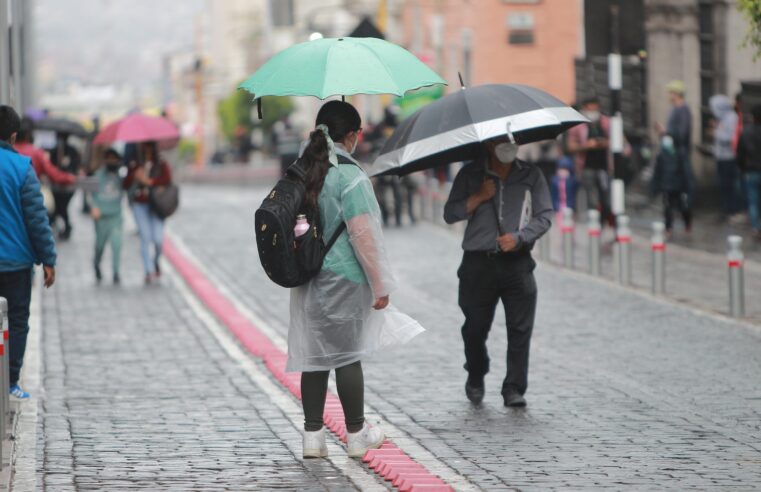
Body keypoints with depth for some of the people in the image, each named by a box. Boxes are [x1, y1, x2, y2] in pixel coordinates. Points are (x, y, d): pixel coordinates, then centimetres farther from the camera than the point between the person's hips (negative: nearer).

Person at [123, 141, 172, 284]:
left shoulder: (162, 165, 5)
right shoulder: (135, 165, 10)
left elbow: (167, 180, -12)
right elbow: (126, 185, 4)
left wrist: (149, 181, -14)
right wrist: (134, 175, -13)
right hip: (139, 204, 1)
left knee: (158, 239, -10)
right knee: (145, 237, -8)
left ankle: (156, 262, 21)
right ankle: (149, 271, -7)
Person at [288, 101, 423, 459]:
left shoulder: (304, 171, 6)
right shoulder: (348, 175, -16)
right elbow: (362, 234, -18)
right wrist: (381, 284, -11)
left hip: (307, 279, 6)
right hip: (343, 280, -6)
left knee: (315, 356, 9)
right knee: (347, 355, 3)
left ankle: (313, 436, 10)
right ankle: (357, 435, 14)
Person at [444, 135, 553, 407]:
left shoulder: (531, 176, 8)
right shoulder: (470, 175, 8)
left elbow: (544, 216, 3)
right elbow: (450, 214, 3)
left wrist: (518, 237, -11)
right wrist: (479, 197, -11)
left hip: (517, 261, 0)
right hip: (479, 262, 0)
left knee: (520, 328, -8)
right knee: (475, 327, 5)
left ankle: (514, 389, -3)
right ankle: (475, 379, 28)